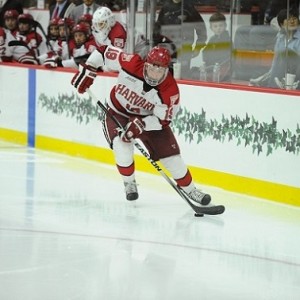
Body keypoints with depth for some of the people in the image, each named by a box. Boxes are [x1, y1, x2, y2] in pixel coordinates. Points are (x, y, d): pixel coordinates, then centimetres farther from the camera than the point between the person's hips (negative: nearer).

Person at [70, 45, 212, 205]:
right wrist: (87, 70, -20)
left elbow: (163, 118, -22)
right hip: (118, 112, -1)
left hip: (149, 118, 1)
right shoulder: (131, 64, -29)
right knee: (123, 148, -26)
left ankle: (190, 190, 19)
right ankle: (129, 183, 1)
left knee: (171, 155, -2)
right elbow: (105, 51, -18)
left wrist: (141, 124, -36)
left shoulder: (170, 89, -27)